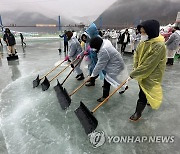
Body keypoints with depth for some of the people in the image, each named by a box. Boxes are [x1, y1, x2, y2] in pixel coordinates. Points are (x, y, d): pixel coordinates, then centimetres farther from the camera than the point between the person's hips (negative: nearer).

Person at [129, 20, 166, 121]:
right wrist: (136, 68, -10)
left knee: (143, 94, 2)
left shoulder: (159, 46, -27)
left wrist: (134, 74, -23)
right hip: (141, 72, 8)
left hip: (151, 75, -8)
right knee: (144, 90, 25)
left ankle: (138, 113, 21)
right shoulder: (144, 42, -3)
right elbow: (137, 54, 5)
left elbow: (148, 65, -28)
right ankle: (151, 100, 53)